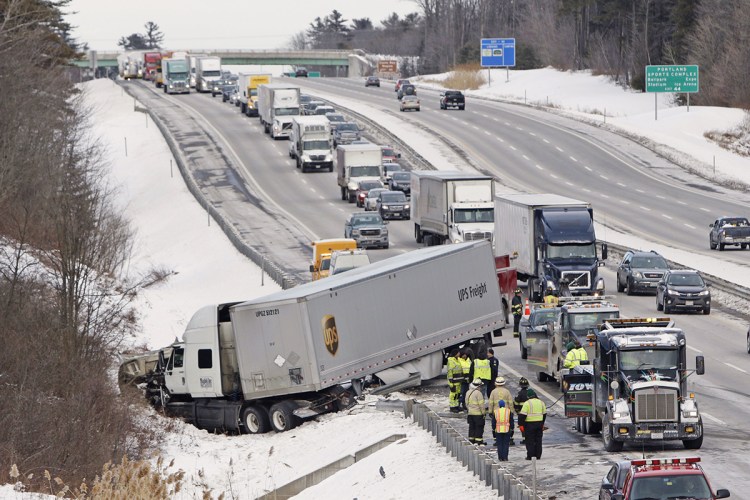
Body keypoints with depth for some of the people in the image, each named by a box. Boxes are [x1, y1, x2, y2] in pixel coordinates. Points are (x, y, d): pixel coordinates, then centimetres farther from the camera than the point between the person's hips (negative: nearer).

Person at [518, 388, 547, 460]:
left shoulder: (527, 403, -11)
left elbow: (522, 415, -15)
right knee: (538, 440, 11)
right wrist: (542, 424, 28)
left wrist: (521, 424, -9)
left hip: (530, 424, -5)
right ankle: (538, 456, 12)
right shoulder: (541, 402, 9)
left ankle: (530, 456, -1)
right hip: (539, 424, 5)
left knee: (530, 441, 0)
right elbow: (544, 414, 19)